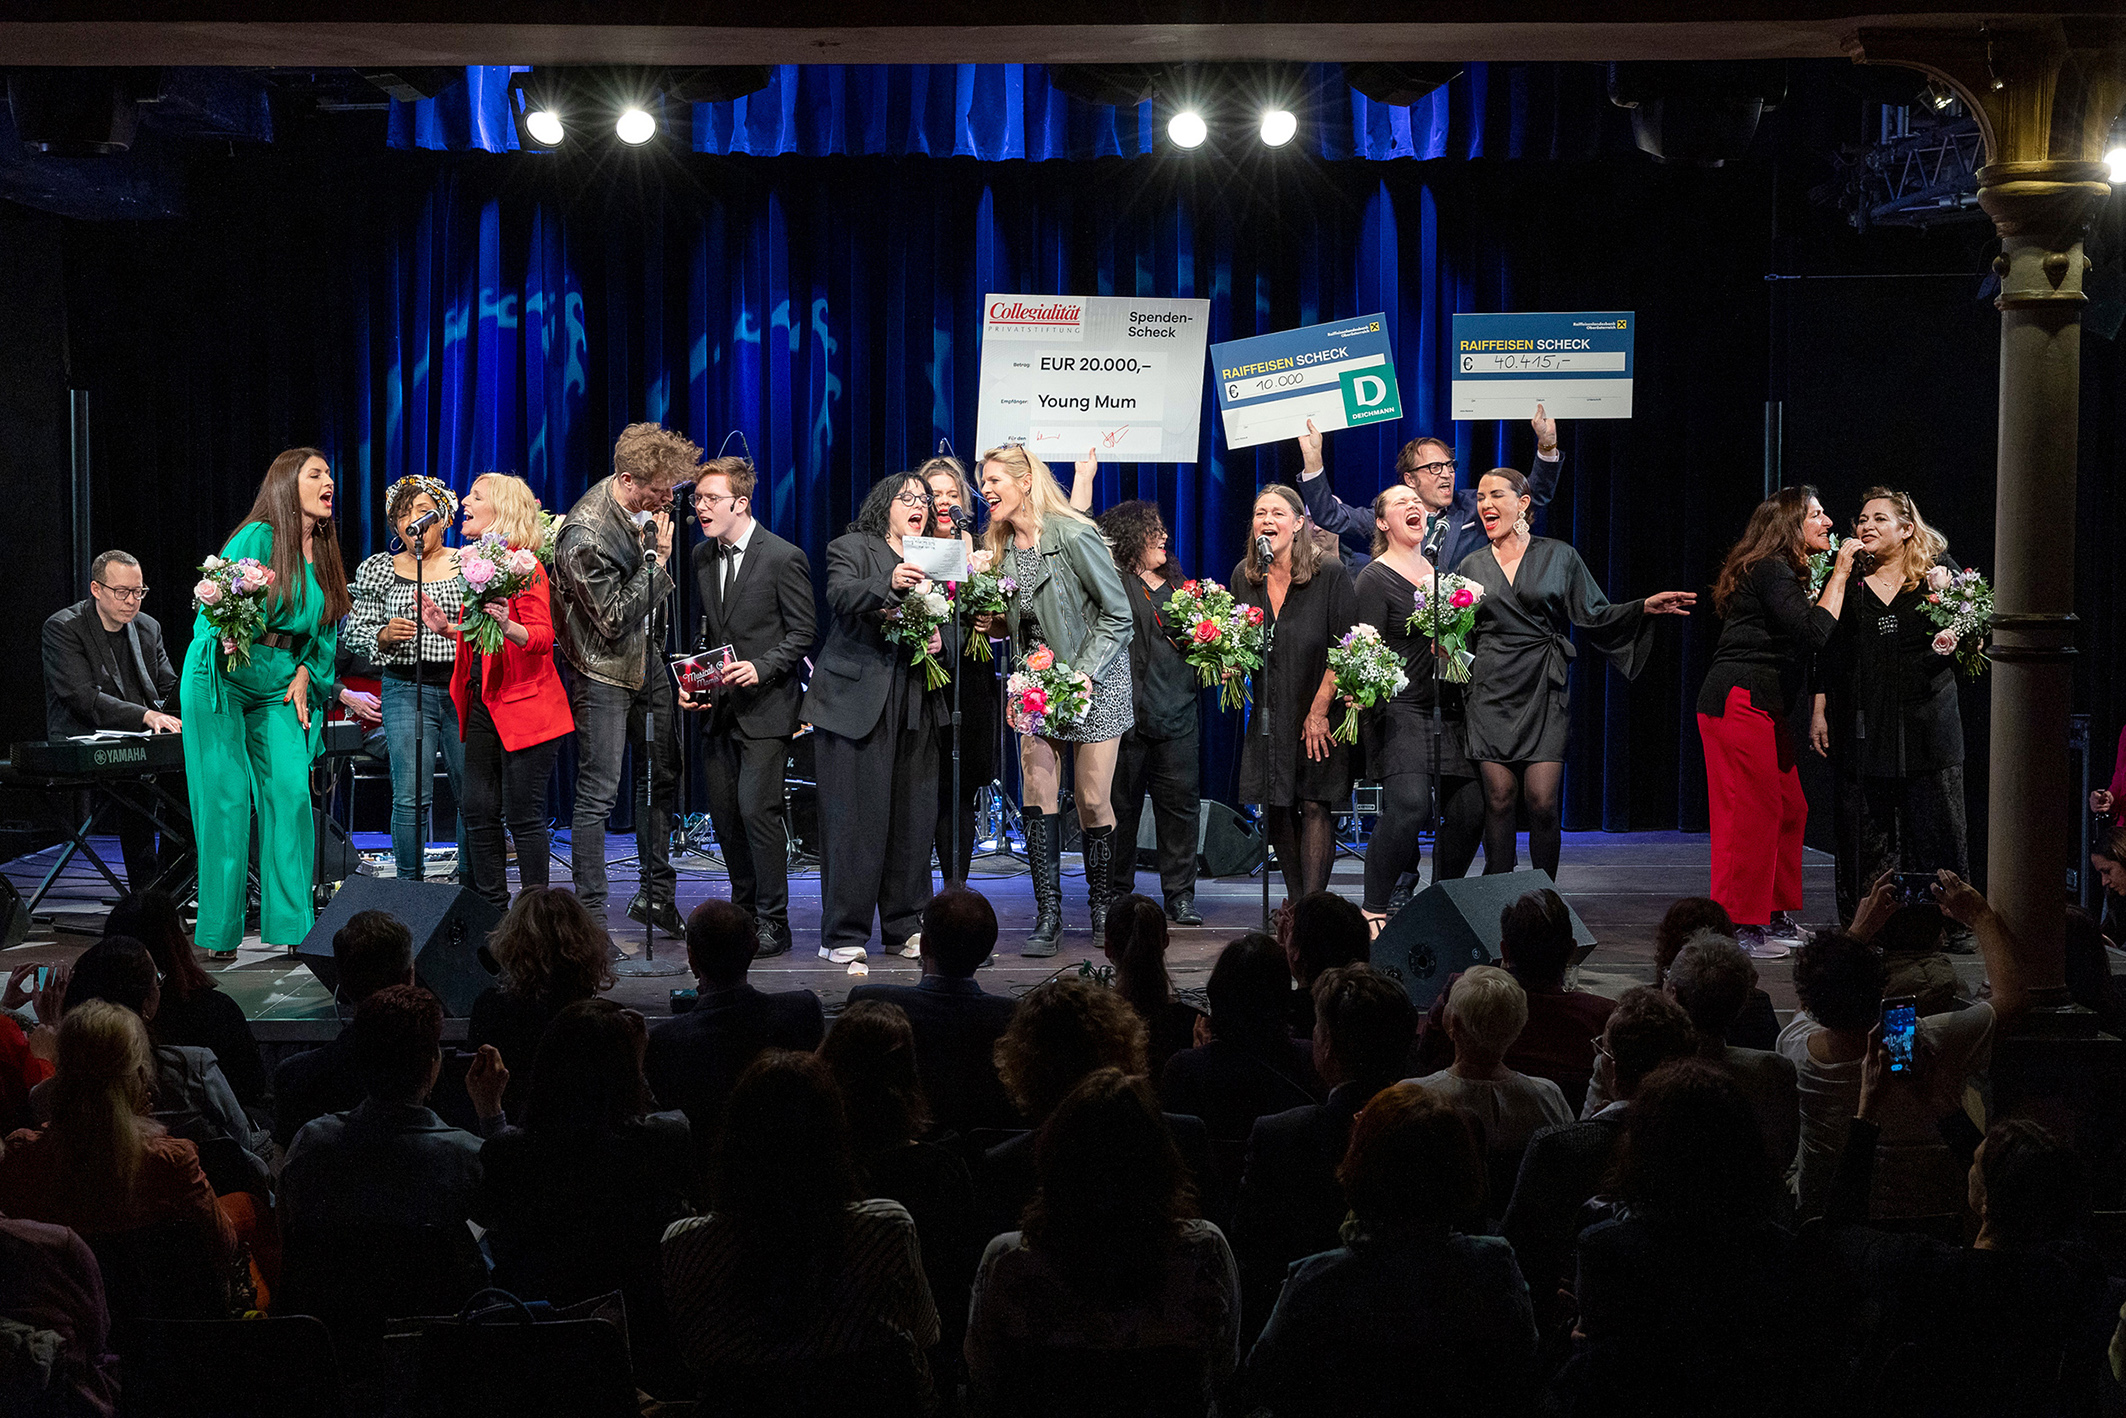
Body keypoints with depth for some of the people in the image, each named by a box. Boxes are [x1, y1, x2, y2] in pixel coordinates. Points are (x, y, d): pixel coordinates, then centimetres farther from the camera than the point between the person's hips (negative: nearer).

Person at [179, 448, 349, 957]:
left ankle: (292, 926, 0)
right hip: (224, 679, -5)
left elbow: (325, 628, 18)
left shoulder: (323, 552, 10)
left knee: (291, 792, -6)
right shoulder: (257, 538, -10)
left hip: (282, 685, 6)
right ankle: (218, 932, 3)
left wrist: (305, 672, 4)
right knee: (227, 801, -5)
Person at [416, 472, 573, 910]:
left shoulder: (525, 566, -10)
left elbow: (542, 636, -18)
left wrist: (508, 626, -36)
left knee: (522, 813, -6)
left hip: (523, 708, -8)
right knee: (477, 810, 7)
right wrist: (447, 628, 8)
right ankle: (491, 911, 15)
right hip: (484, 705, 8)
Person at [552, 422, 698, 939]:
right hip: (603, 669, -8)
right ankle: (590, 917, -1)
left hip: (647, 658, 8)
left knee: (664, 778, 15)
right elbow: (614, 619, -24)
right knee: (598, 794, -6)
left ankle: (656, 895, 28)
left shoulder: (642, 507, -2)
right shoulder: (585, 535, -27)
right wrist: (657, 561, -22)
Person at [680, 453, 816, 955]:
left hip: (765, 707, -6)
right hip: (717, 707, 7)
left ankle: (773, 921, -1)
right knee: (724, 812, 9)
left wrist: (760, 667, -20)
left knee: (757, 809, -10)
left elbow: (803, 632, -7)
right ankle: (743, 909, 23)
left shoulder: (783, 558, -9)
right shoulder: (701, 557, 10)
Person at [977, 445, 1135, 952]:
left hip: (1093, 680, -6)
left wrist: (1083, 674, -20)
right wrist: (995, 624, 0)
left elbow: (1118, 613, -13)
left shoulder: (1073, 537, -16)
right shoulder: (1002, 545, 6)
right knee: (1037, 796, -4)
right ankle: (1048, 917, -3)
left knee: (1093, 800, -2)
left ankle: (1102, 907, 16)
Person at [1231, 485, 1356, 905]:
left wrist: (1319, 710, -13)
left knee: (1315, 805, -8)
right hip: (1268, 713, 4)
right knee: (1277, 808, 4)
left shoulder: (1330, 574, -10)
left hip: (1320, 713, -4)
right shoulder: (1244, 576, 4)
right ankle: (1294, 901, 15)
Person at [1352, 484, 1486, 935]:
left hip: (1448, 709, 7)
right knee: (1409, 805, -23)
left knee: (1469, 808, -2)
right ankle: (1374, 908, -15)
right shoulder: (1375, 578, -2)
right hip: (1401, 708, -7)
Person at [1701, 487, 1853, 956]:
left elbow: (1809, 630, 21)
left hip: (1766, 707, 11)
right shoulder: (1771, 571, -13)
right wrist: (1839, 575, -12)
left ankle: (1775, 917, 21)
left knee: (1789, 809, 12)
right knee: (1752, 812, -10)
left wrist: (1836, 576, 13)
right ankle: (1738, 927, -6)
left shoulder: (1781, 573, 21)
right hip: (1740, 701, -11)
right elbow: (1814, 632, -20)